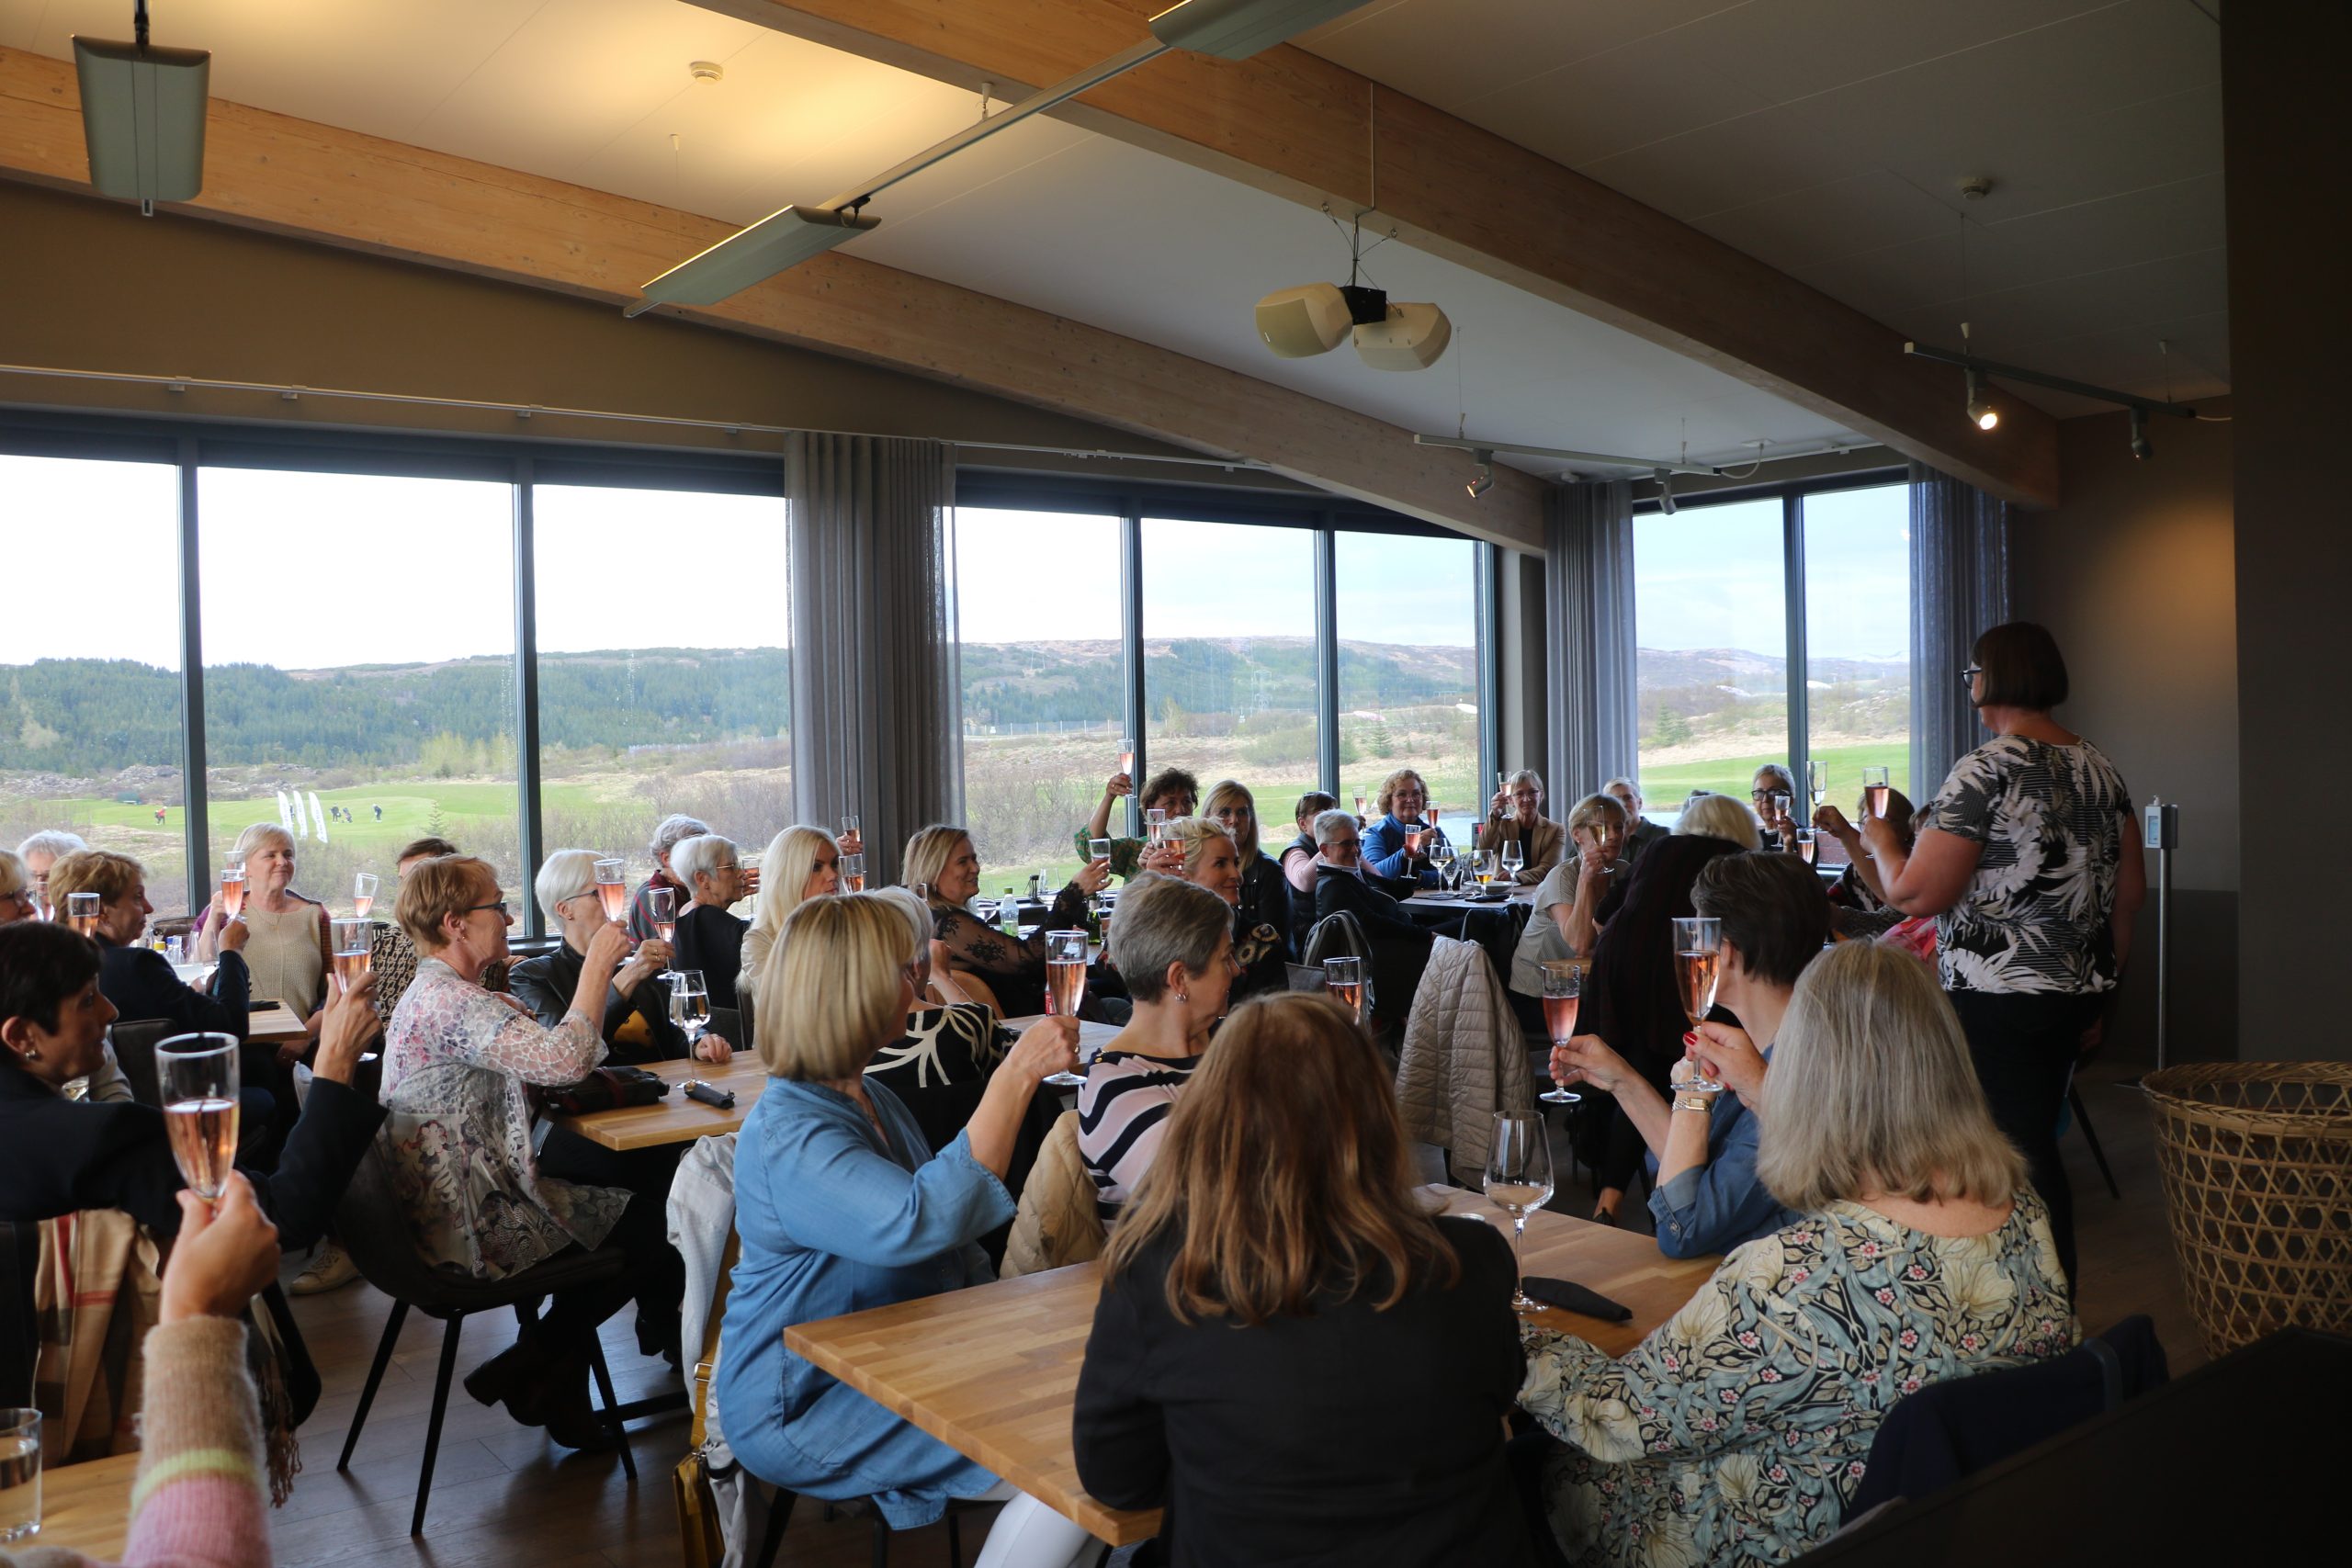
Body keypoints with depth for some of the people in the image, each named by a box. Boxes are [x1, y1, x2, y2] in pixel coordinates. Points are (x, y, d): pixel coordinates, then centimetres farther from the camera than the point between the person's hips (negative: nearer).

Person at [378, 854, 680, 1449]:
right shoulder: (452, 1001, -23)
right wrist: (598, 965, -23)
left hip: (448, 1202, 10)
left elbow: (540, 1056, 12)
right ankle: (525, 1371, 13)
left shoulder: (435, 991, 11)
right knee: (653, 1229, 0)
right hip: (471, 1225, -10)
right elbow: (565, 1060, -35)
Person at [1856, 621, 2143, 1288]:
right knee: (2035, 1146, 19)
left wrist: (1880, 841, 1)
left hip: (1996, 1002, -8)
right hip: (2077, 994, 8)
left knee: (2021, 1157, 1)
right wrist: (2097, 993, 22)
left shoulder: (1984, 773, -17)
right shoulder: (2100, 770, 9)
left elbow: (1916, 894, -19)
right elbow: (2130, 892, 14)